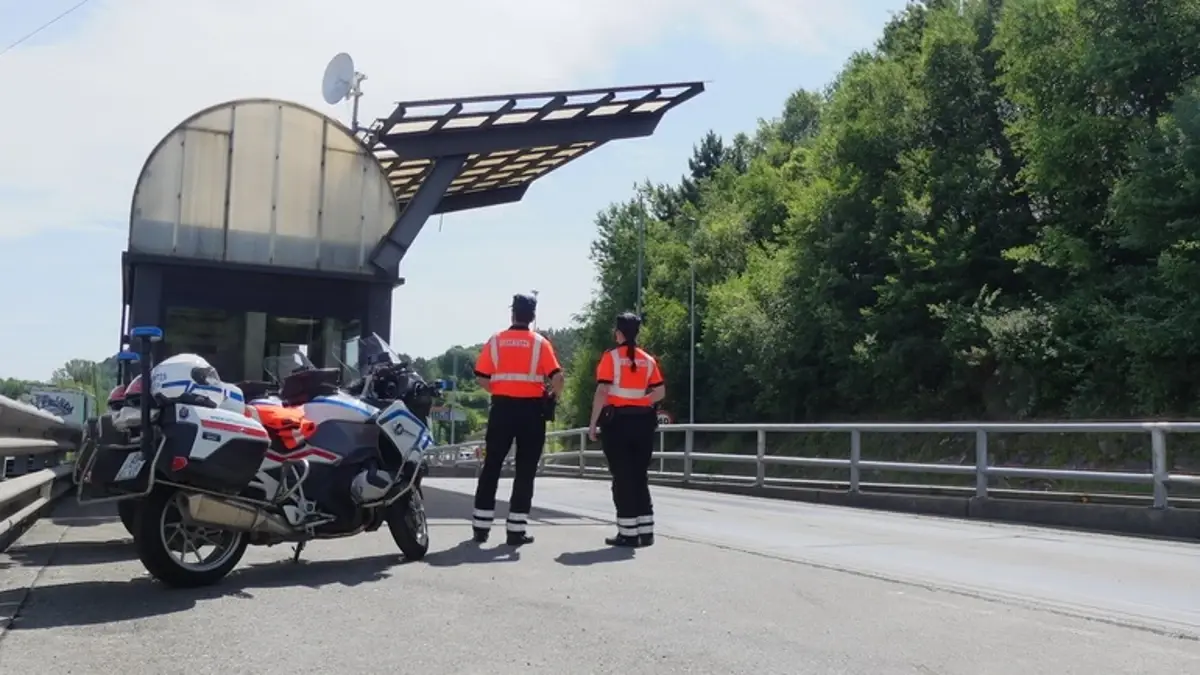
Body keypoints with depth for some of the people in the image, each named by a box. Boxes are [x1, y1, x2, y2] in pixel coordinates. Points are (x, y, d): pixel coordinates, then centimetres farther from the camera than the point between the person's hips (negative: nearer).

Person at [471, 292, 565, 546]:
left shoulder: (495, 341, 3)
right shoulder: (539, 342, -2)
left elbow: (481, 377, 0)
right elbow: (557, 376, -12)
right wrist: (553, 396, 6)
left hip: (502, 407, 2)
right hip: (531, 409, -2)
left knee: (491, 466, 10)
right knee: (525, 470, 4)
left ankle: (481, 526, 13)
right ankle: (516, 529, 3)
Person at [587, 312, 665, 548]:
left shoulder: (611, 357, -7)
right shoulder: (648, 359, 7)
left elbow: (602, 392, -13)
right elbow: (660, 392, 5)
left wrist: (593, 423, -7)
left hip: (616, 421, -4)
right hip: (643, 422, 5)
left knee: (622, 478, 1)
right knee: (640, 477, 12)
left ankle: (628, 533, 0)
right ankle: (645, 531, 13)